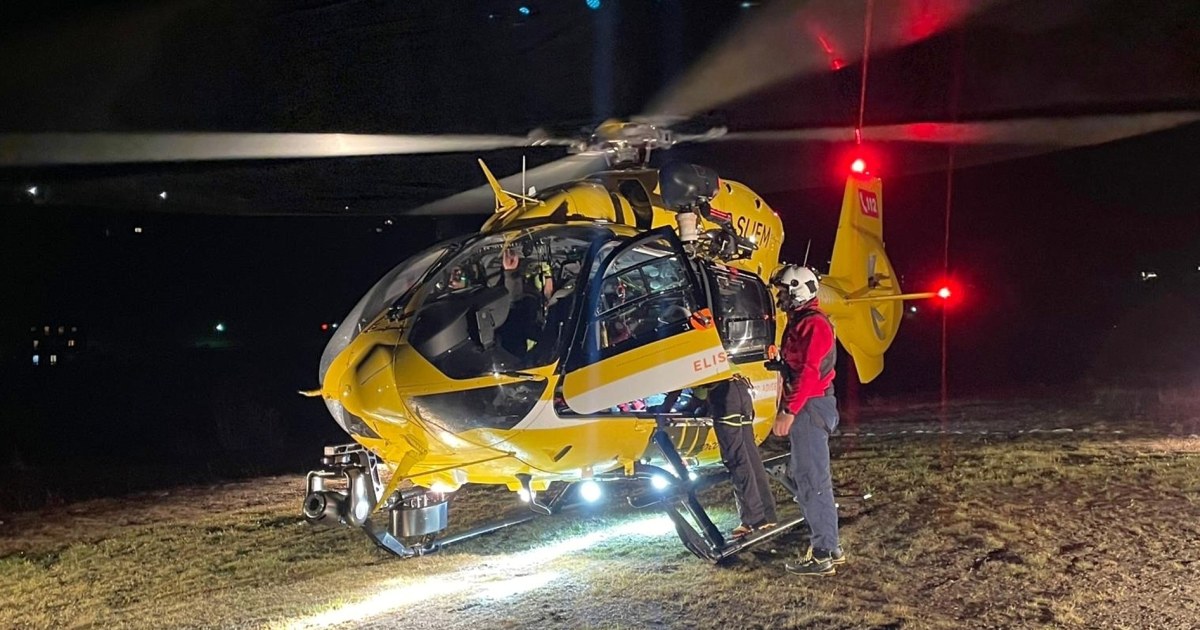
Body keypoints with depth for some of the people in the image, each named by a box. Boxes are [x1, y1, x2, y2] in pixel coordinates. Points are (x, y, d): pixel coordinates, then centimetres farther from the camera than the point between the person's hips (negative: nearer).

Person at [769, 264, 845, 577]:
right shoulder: (800, 322, 18)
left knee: (812, 479, -8)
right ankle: (829, 545, 22)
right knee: (805, 475, 15)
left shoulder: (813, 324, -15)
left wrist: (788, 411, -25)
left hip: (809, 409, -11)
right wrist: (787, 410, 20)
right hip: (804, 409, 11)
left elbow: (807, 374, -23)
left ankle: (822, 554, -5)